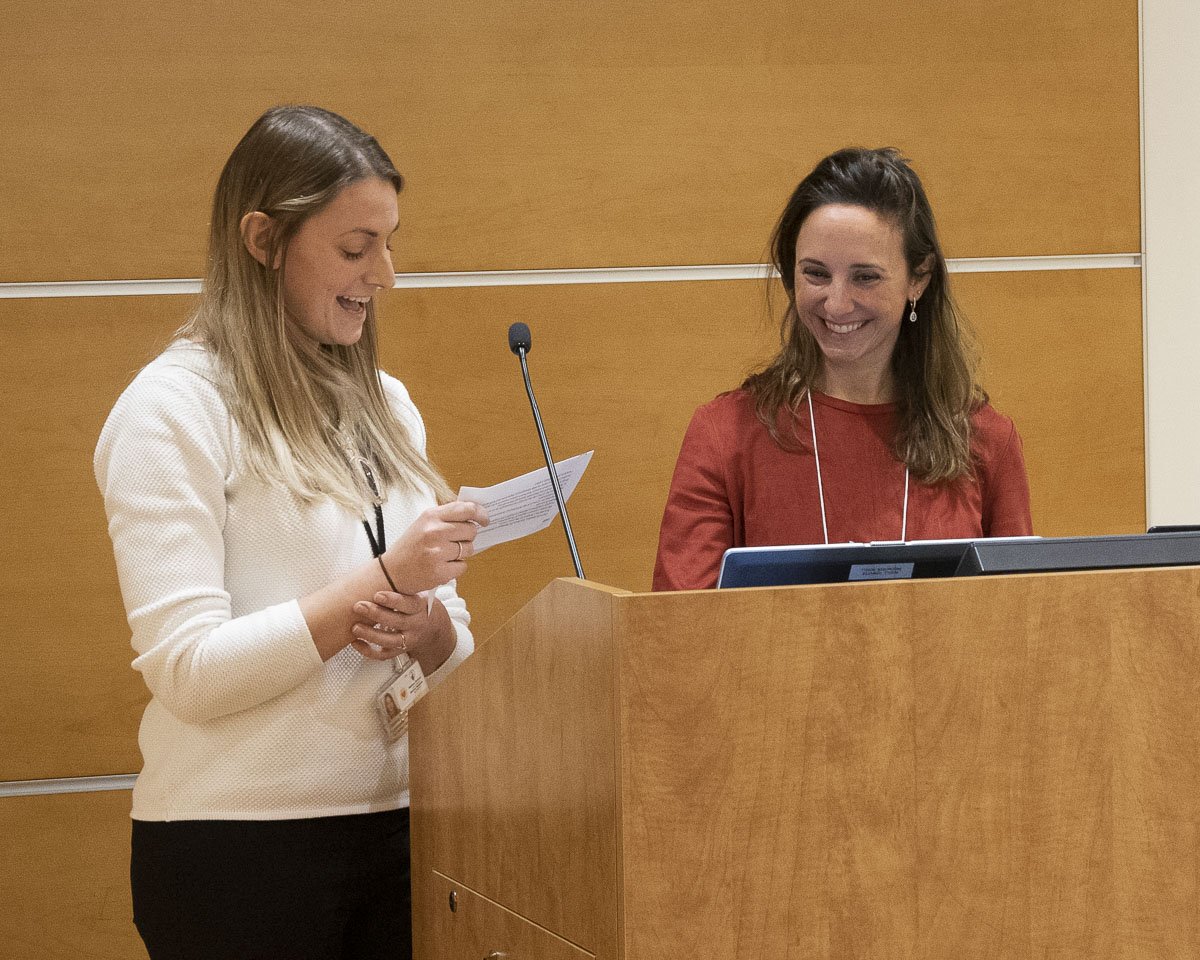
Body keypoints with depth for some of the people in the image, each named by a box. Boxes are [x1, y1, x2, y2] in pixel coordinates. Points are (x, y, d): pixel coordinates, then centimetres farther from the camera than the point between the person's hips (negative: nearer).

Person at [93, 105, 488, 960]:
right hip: (241, 850, -6)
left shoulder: (385, 406, 14)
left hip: (393, 825, 6)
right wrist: (381, 582, -20)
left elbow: (452, 646, 15)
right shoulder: (175, 409, -8)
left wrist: (424, 625, -9)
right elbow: (186, 671, -15)